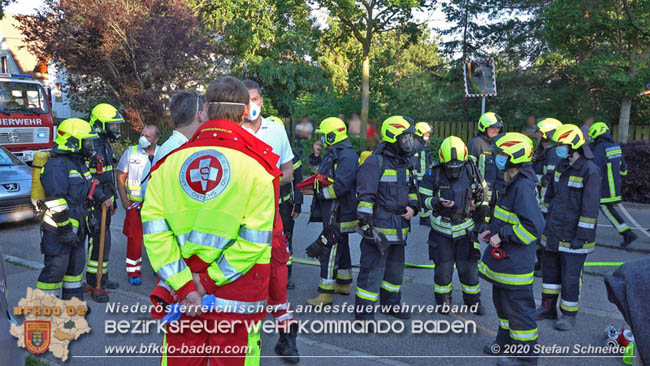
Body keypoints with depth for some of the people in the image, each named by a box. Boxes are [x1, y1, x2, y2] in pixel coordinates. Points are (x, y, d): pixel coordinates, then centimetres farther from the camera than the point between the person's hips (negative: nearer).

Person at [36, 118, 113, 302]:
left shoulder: (79, 163, 13)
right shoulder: (57, 165, -19)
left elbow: (89, 185, 31)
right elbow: (55, 202, -25)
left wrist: (103, 198, 19)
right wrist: (66, 229, -24)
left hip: (76, 226, 10)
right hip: (59, 229, -10)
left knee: (76, 264, 18)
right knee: (55, 269, -2)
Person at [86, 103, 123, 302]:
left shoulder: (106, 145, 13)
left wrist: (113, 199, 24)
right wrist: (89, 209, -22)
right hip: (94, 204, -10)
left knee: (104, 241, 17)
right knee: (98, 242, -6)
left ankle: (102, 278, 29)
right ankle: (94, 285, 4)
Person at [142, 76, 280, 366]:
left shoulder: (172, 159, 0)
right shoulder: (258, 163, -9)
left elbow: (153, 227, -6)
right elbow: (255, 239, -14)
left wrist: (183, 285, -7)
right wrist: (209, 280, -7)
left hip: (180, 292, 3)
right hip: (237, 298, -2)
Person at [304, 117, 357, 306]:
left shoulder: (346, 156, -18)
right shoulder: (332, 153, 14)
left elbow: (340, 186, -26)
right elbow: (321, 174, 26)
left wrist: (318, 193, -15)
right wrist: (316, 156, 11)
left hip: (338, 214, -10)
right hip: (334, 212, 10)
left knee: (330, 251, -7)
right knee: (340, 248, 20)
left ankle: (325, 294, -1)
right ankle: (344, 284, 34)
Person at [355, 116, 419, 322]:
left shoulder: (403, 163, 14)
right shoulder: (375, 162, -14)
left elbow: (411, 189, 27)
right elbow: (365, 197, -18)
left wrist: (412, 207, 7)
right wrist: (367, 226, -22)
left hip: (399, 228, 9)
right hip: (379, 228, -9)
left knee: (396, 270, 21)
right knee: (372, 271, -5)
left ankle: (391, 304, 40)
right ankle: (364, 313, 7)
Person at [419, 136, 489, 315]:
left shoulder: (471, 172, -4)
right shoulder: (434, 174, -11)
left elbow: (483, 191, 14)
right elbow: (423, 199, -8)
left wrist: (482, 205, 0)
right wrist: (437, 202, -26)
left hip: (466, 229, 2)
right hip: (442, 229, -1)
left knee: (469, 266, 9)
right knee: (443, 267, 6)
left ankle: (472, 300, 29)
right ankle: (443, 300, 27)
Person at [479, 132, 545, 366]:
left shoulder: (524, 187, -22)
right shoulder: (513, 184, 10)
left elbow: (534, 226, -28)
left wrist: (502, 236, -22)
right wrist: (494, 231, 11)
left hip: (515, 263, -10)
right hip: (504, 260, 10)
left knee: (518, 307, 2)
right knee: (502, 302, 22)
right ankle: (506, 343, 39)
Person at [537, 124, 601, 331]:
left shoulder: (590, 171, -16)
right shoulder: (561, 167, 9)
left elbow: (590, 207, -18)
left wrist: (581, 236, -18)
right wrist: (544, 221, 18)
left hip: (572, 236, -8)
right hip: (553, 234, 8)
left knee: (570, 277, 3)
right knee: (549, 271, 16)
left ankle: (569, 314, 19)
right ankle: (548, 308, 31)